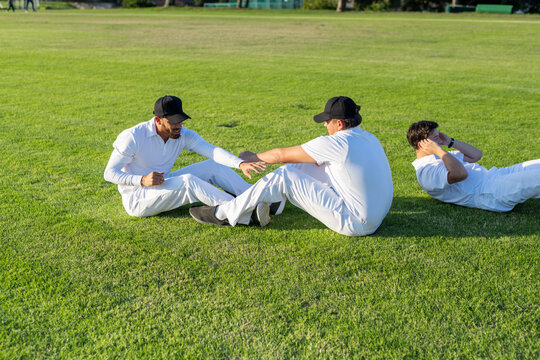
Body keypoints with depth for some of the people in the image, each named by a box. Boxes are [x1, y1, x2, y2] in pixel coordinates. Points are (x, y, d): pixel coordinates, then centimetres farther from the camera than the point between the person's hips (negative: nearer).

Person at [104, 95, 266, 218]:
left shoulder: (183, 135, -6)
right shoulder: (133, 137, -19)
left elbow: (212, 150, -21)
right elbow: (110, 173, -17)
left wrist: (241, 164, -38)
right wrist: (142, 181, -34)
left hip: (162, 186, 6)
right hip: (136, 200, -6)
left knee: (213, 166, -7)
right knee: (188, 181, -33)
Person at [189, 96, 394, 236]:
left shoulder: (337, 143, -21)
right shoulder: (369, 138, 5)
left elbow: (280, 155, -11)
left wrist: (253, 157, 7)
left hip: (354, 224, -9)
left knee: (282, 176, -11)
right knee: (303, 164, 15)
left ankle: (225, 215, 1)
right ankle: (271, 202, 34)